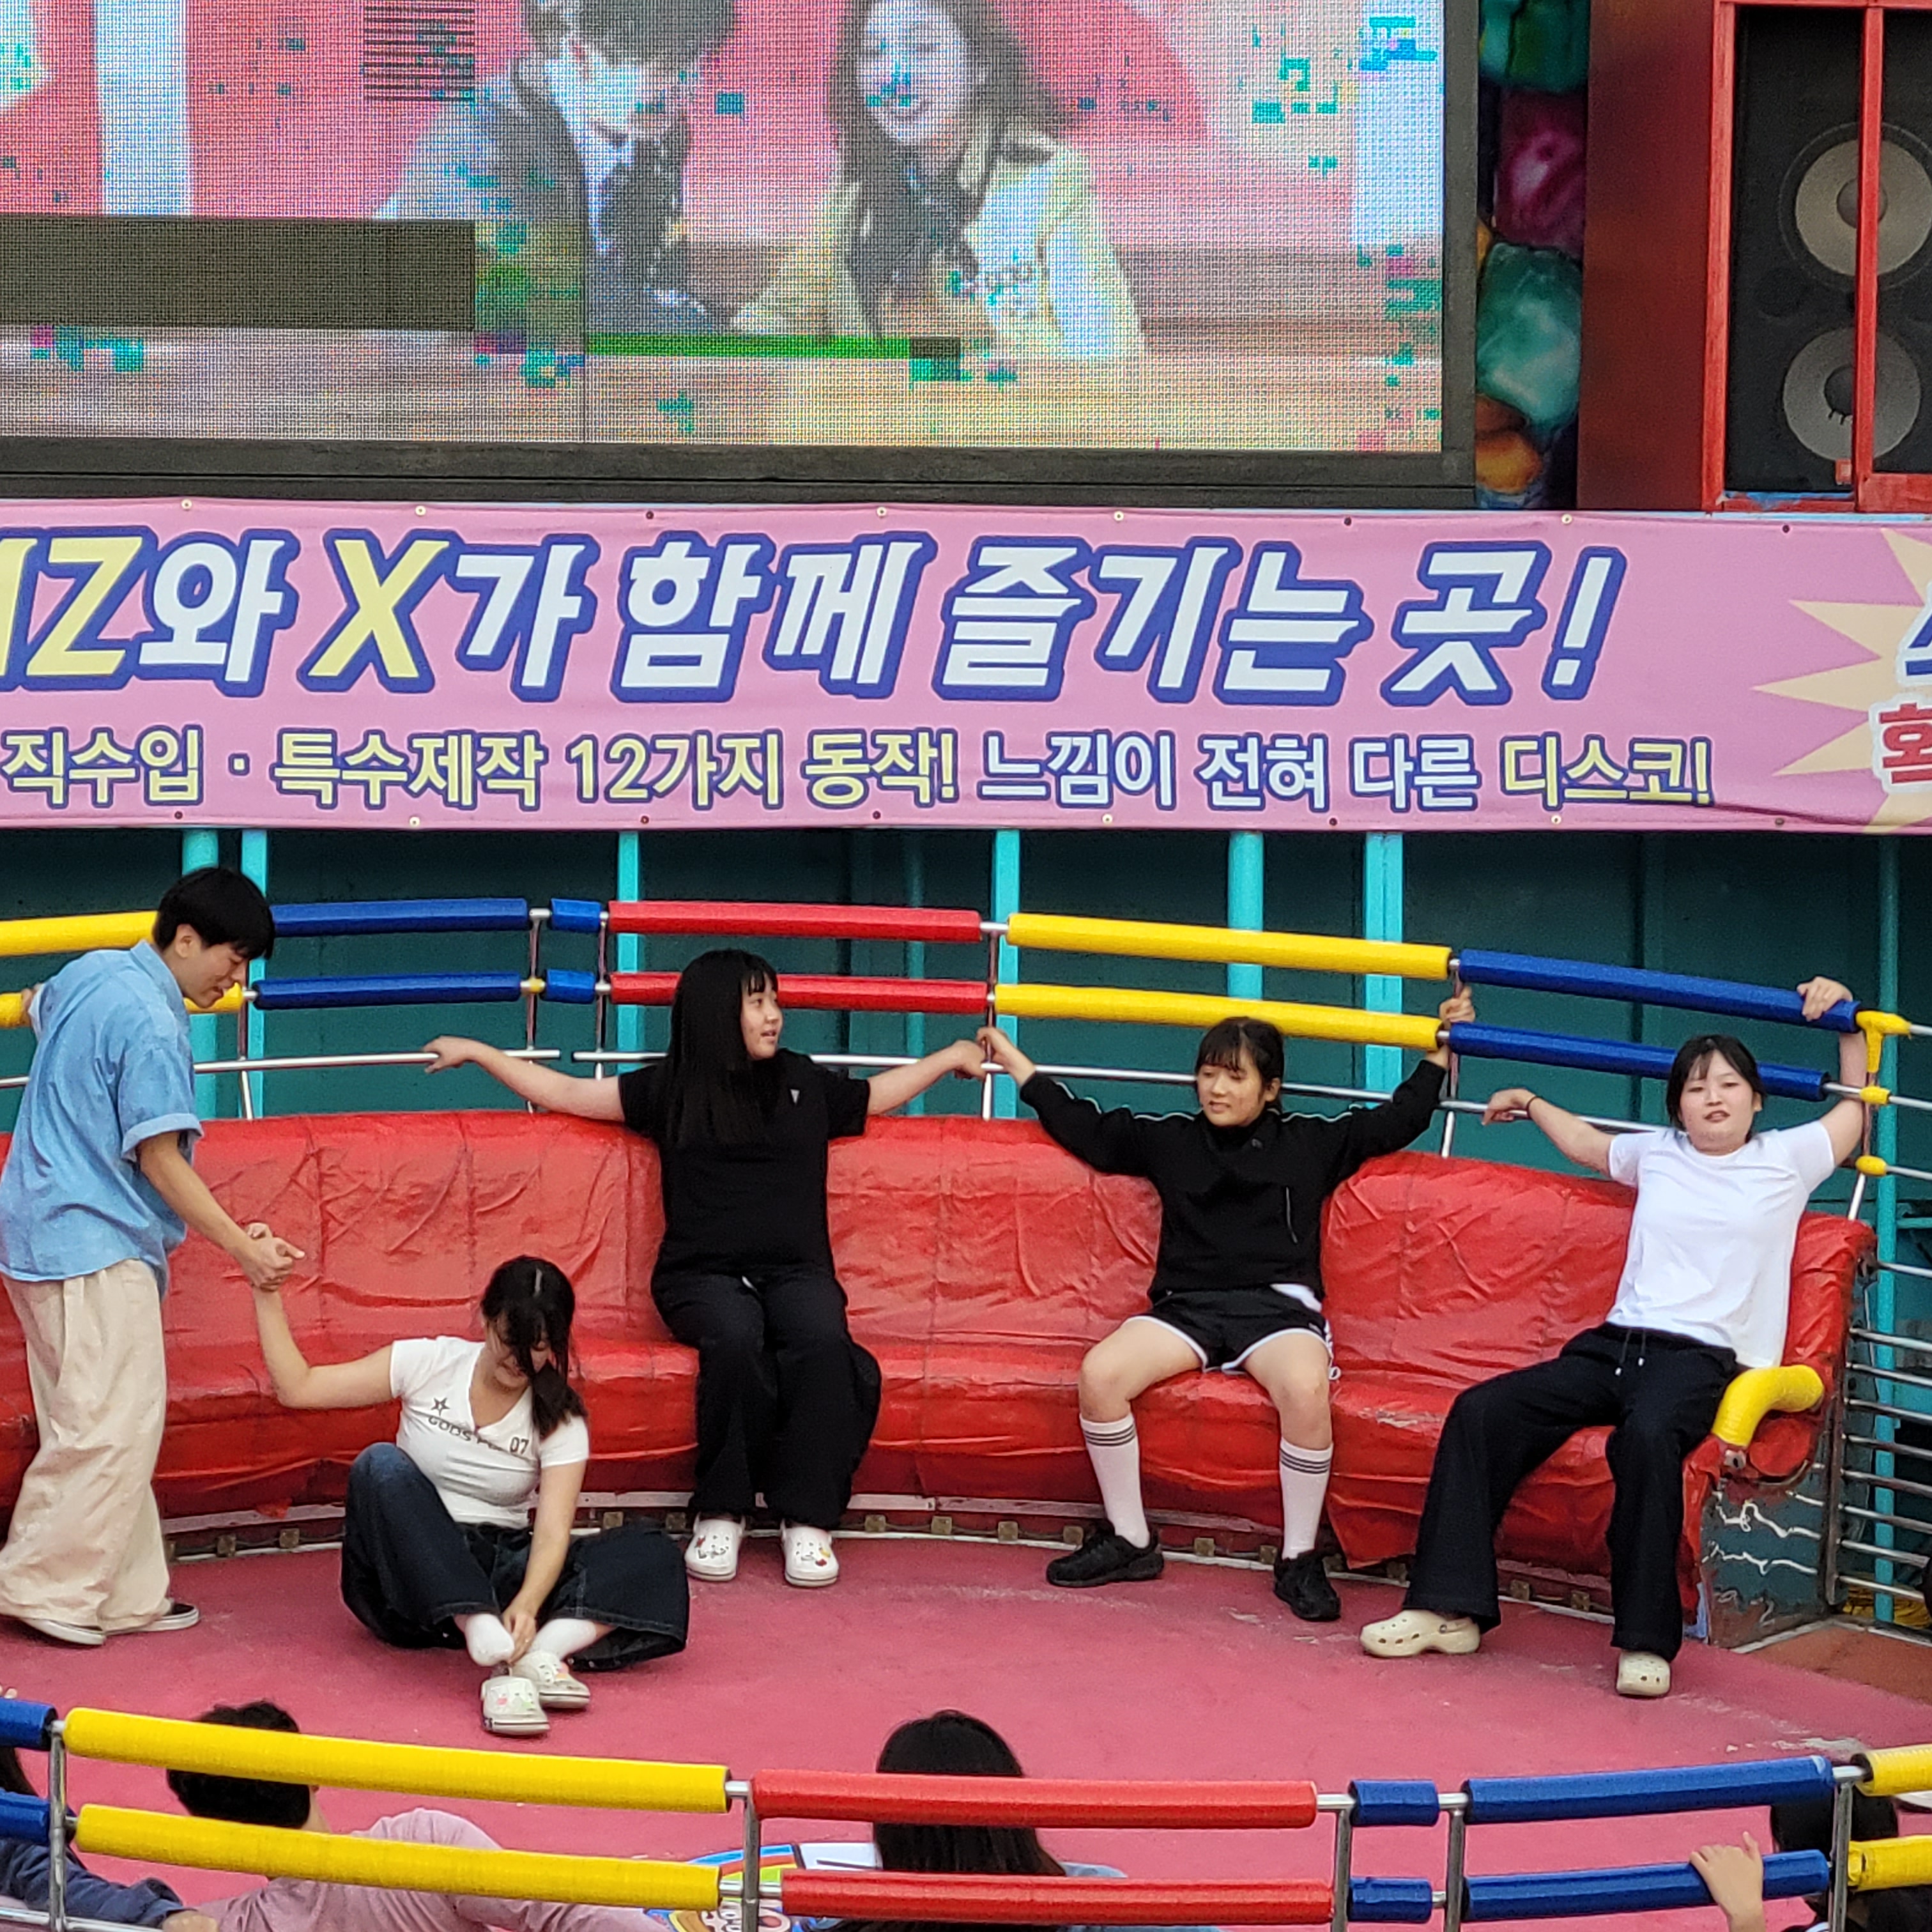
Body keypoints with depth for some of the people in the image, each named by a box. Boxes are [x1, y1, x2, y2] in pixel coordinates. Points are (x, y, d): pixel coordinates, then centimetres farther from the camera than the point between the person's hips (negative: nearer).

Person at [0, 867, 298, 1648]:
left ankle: (124, 1594, 12)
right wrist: (244, 1248, -14)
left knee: (103, 1425, 10)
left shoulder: (89, 974, 10)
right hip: (95, 1245, -10)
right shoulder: (152, 1025, -17)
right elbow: (161, 1160, -17)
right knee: (111, 1423, -7)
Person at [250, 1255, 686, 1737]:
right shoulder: (427, 1364, -1)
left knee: (651, 1556, -19)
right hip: (414, 1578, -1)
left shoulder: (560, 1420, 0)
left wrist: (526, 1606, -33)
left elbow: (553, 1532, -13)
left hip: (499, 1572, 1)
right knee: (382, 1466, -33)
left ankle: (541, 1650, -47)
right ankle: (501, 1656, -48)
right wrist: (267, 1294, -11)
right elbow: (297, 1388, -2)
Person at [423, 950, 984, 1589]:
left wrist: (948, 1057, 42)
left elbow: (874, 1096, 39)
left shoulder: (805, 1083, 20)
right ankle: (719, 1515, -25)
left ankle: (807, 1521, -30)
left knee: (823, 1344, -34)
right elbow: (568, 1093, 17)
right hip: (702, 1273, -2)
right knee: (735, 1341, -37)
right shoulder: (670, 1088, 13)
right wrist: (477, 1052, 17)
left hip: (796, 1270, 2)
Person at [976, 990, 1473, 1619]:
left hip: (1279, 1304, -2)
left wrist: (1440, 1053, 21)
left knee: (1306, 1390, -38)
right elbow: (1082, 1128, 22)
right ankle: (1129, 1541, -10)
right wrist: (1014, 1060, 24)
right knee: (1099, 1373, -28)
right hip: (1188, 1306, 2)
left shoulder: (1312, 1143, 14)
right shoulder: (1168, 1139, 17)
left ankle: (1299, 1559, -19)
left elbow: (1397, 1121, 22)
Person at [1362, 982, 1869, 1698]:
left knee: (1648, 1433, -40)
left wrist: (1848, 1020, 19)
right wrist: (1532, 1105, 50)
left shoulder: (1787, 1159, 12)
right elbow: (1586, 1143, 42)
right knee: (1482, 1410, -18)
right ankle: (1450, 1608, -17)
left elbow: (1856, 1109, 23)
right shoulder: (1656, 1155, 21)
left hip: (1702, 1356, -5)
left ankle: (1646, 1640, -34)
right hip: (1615, 1341, 5)